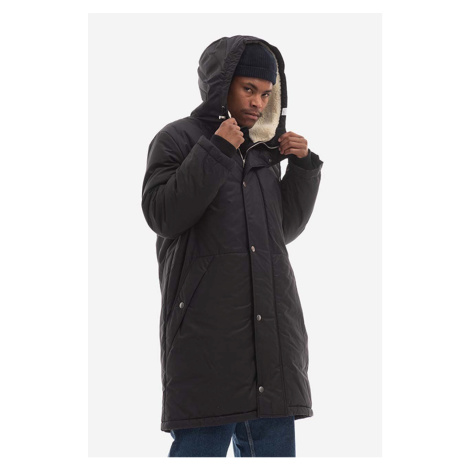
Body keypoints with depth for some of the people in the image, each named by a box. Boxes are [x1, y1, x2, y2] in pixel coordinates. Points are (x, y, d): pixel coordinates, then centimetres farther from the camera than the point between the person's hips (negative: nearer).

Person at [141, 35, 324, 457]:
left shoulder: (263, 148, 18)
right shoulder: (177, 139, 3)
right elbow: (161, 214, -11)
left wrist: (303, 166, 7)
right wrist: (215, 152, -15)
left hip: (270, 324, 6)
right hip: (206, 329, -6)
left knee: (272, 445, 6)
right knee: (200, 444, -7)